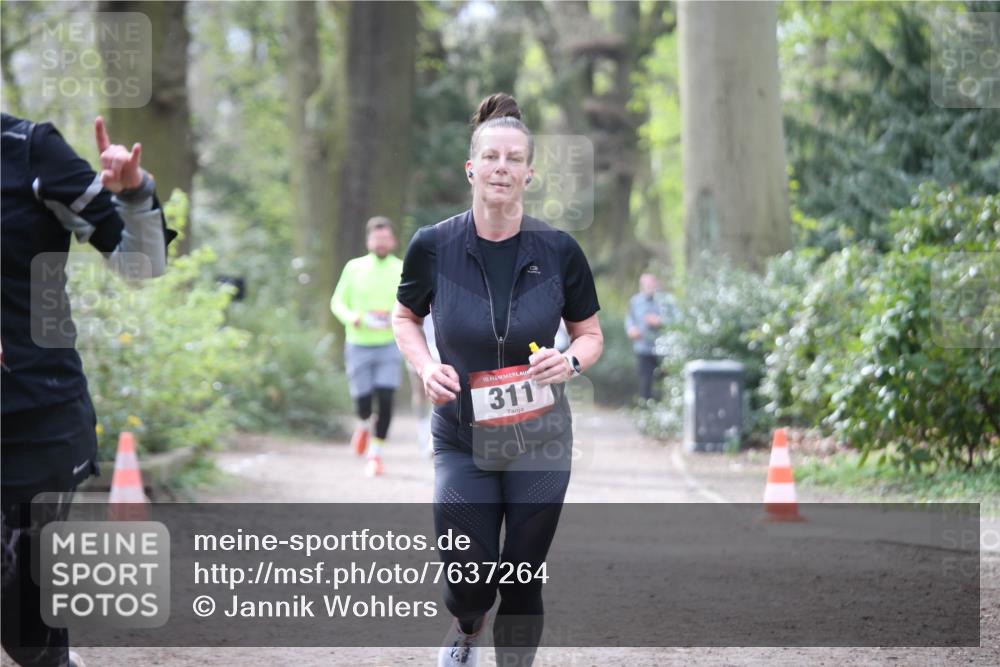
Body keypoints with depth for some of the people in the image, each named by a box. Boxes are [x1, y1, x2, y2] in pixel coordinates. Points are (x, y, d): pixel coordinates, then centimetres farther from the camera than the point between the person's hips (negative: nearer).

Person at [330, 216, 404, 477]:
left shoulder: (402, 270, 4)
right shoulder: (354, 268, 4)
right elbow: (337, 302, 7)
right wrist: (352, 317, -14)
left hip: (389, 345, 0)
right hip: (358, 345, 0)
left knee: (385, 399, -13)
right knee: (362, 400, -1)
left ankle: (375, 454, 0)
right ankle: (364, 424, 36)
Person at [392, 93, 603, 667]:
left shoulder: (559, 250, -8)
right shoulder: (434, 246, -8)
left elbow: (591, 334, 5)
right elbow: (406, 318, 10)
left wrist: (570, 361, -17)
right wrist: (426, 366, -9)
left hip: (539, 442, 0)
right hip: (462, 441, 0)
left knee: (522, 583, 5)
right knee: (469, 584, -4)